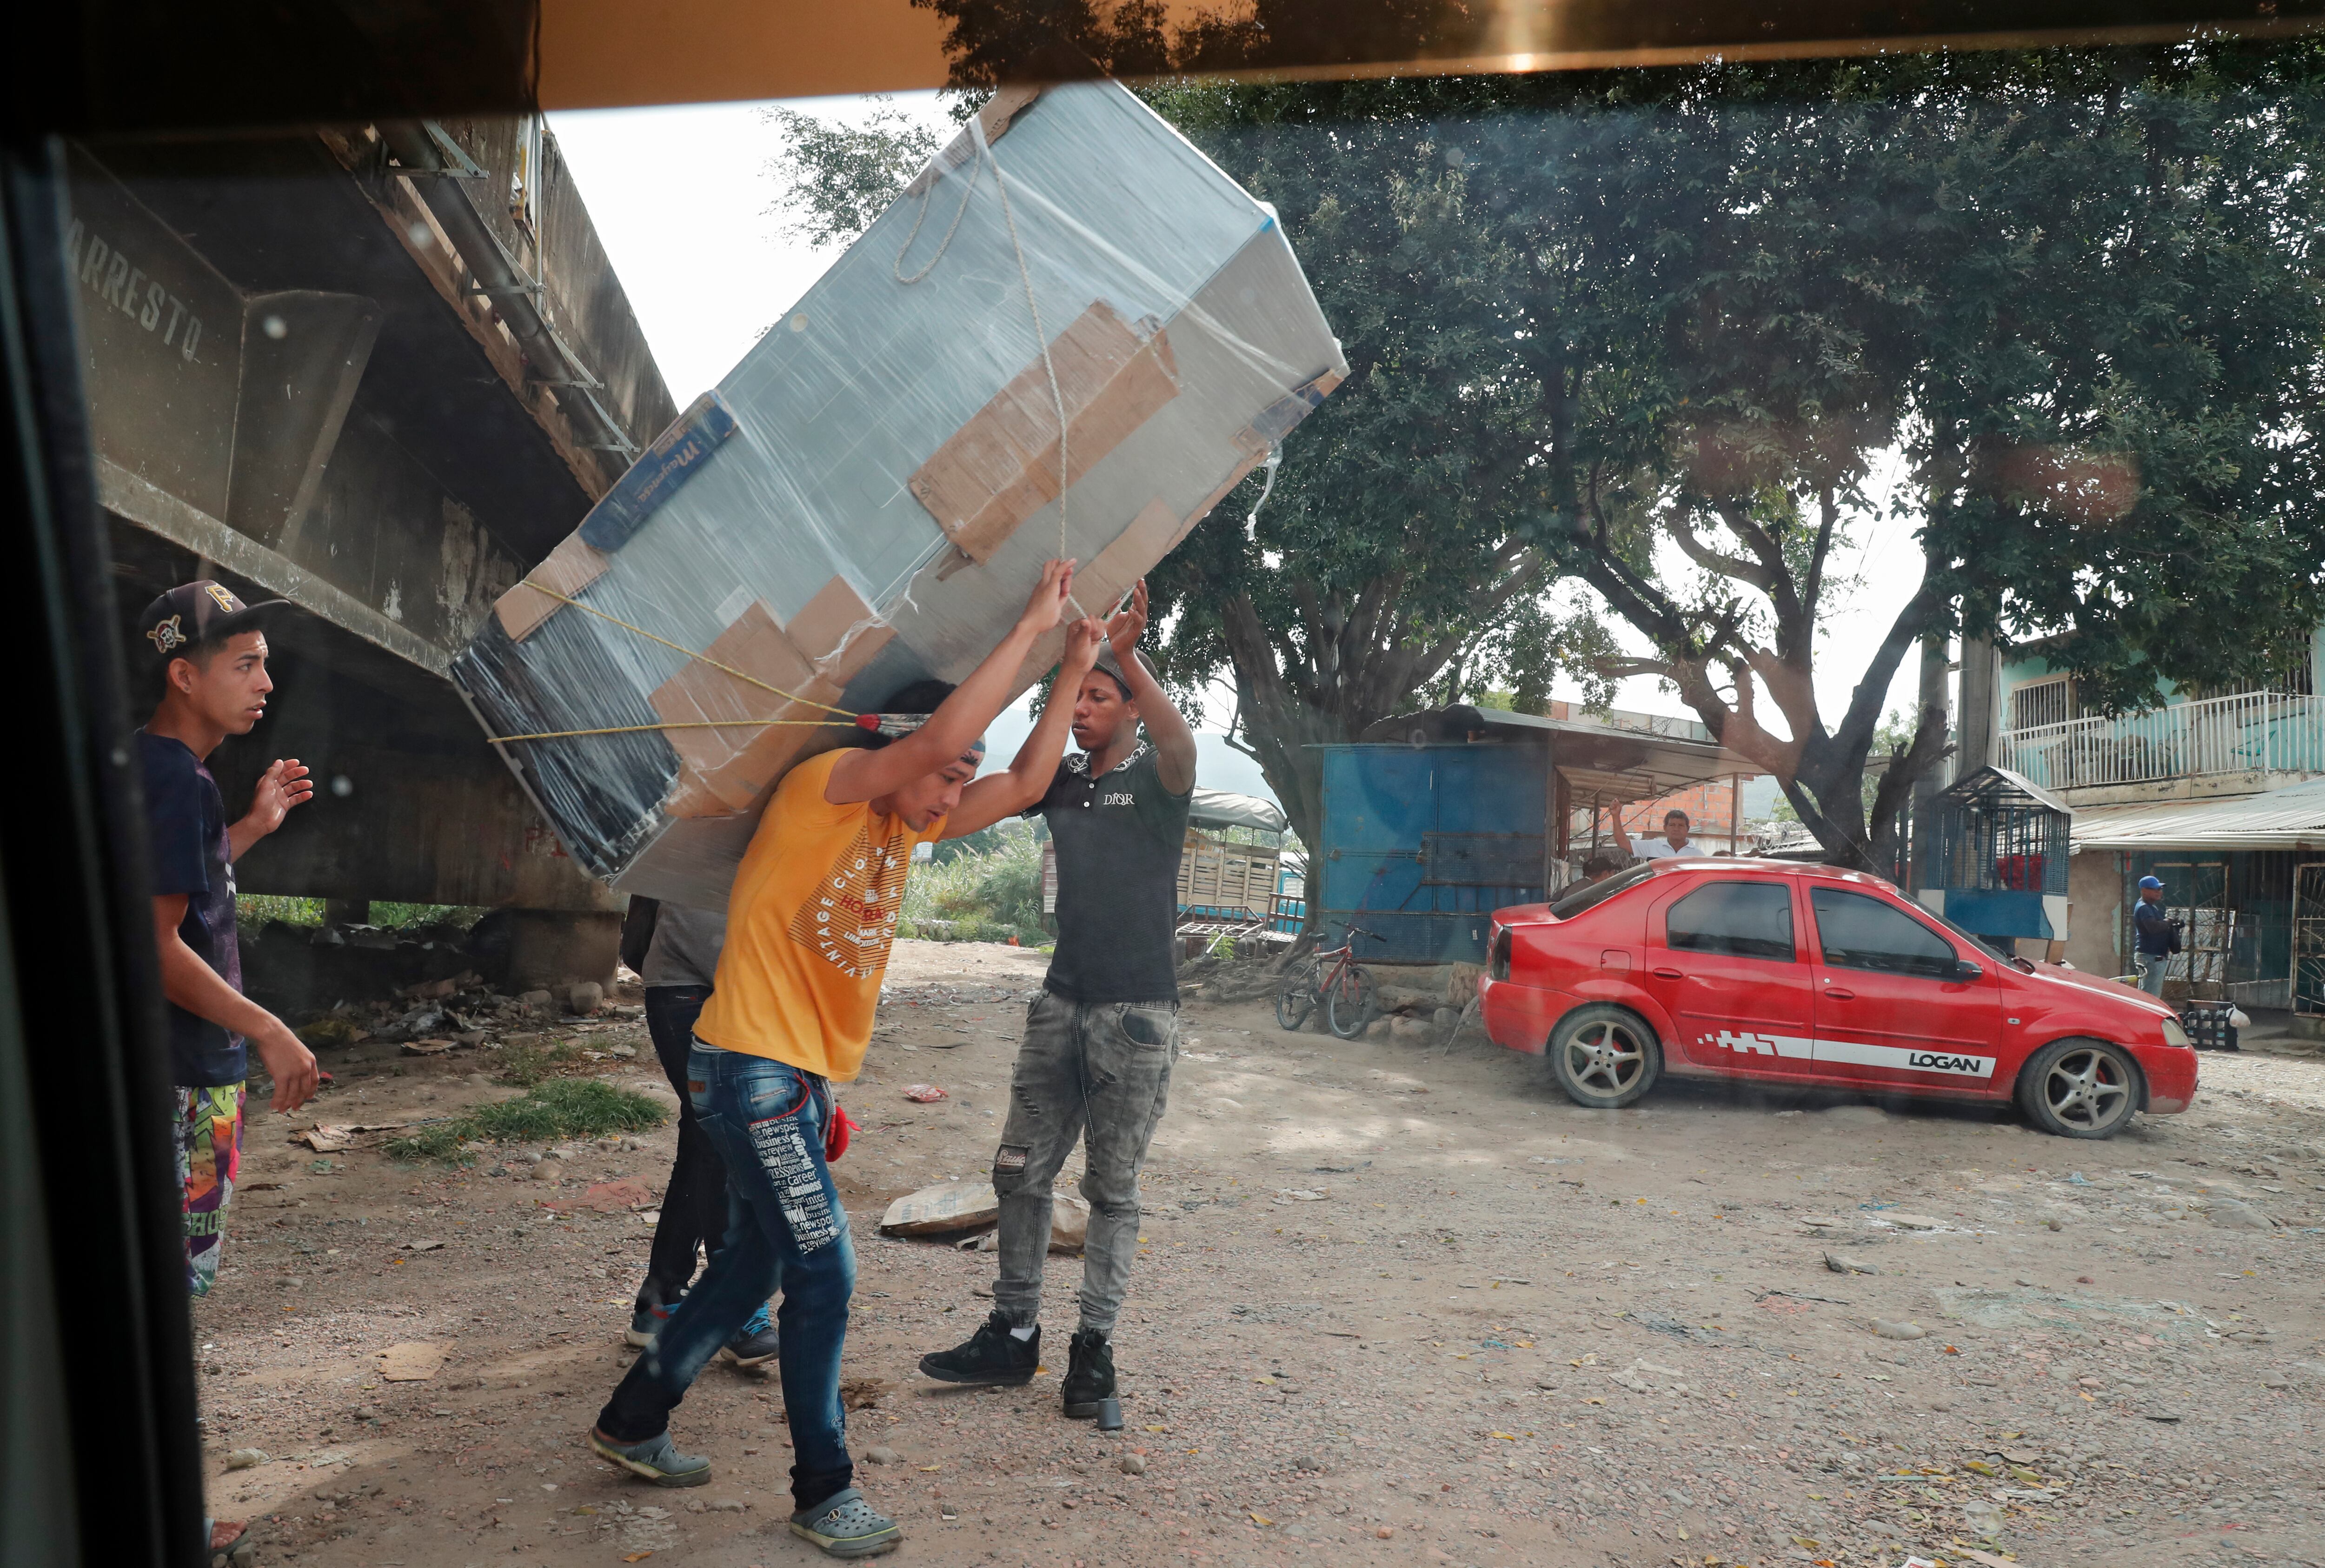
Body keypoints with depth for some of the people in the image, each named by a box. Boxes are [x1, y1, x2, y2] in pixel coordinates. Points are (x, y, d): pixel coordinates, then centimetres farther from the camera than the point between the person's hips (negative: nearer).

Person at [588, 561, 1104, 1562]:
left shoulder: (902, 824, 11)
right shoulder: (825, 788, -14)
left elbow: (1022, 785, 7)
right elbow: (939, 736, -30)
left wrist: (1072, 670, 1)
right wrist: (1030, 627, -24)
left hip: (802, 1079, 9)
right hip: (751, 1068, -9)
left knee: (756, 1264, 18)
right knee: (823, 1275, -5)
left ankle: (632, 1424, 34)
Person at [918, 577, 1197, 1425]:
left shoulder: (1154, 781, -3)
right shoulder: (1064, 782, 13)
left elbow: (1181, 743, -25)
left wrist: (1126, 655, -37)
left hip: (1136, 1012, -5)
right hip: (1062, 1004, 5)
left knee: (1112, 1188, 2)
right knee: (1021, 1172, 5)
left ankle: (1094, 1348, 10)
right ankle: (1013, 1333, 15)